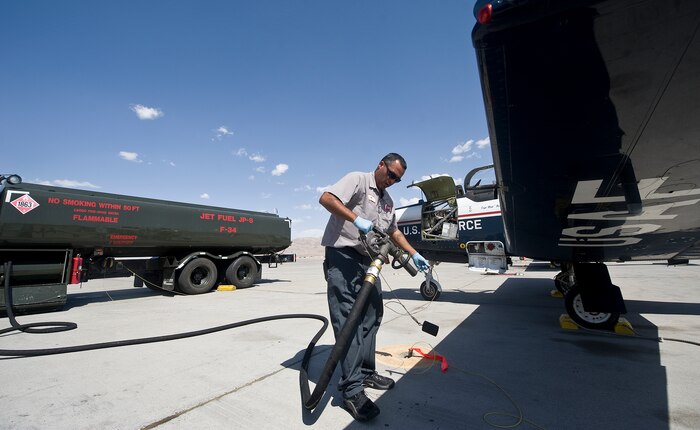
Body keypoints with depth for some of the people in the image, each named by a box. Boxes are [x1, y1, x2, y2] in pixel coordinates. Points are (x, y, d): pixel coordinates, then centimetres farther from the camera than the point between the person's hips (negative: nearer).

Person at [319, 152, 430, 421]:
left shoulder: (388, 201, 21)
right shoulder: (357, 179, -4)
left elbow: (394, 231, 29)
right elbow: (326, 198, -18)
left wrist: (414, 254, 22)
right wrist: (356, 219, -26)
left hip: (368, 260, 9)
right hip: (342, 257, -9)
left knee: (371, 316, 12)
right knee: (348, 319, -9)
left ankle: (365, 372, 27)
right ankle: (352, 389, -2)